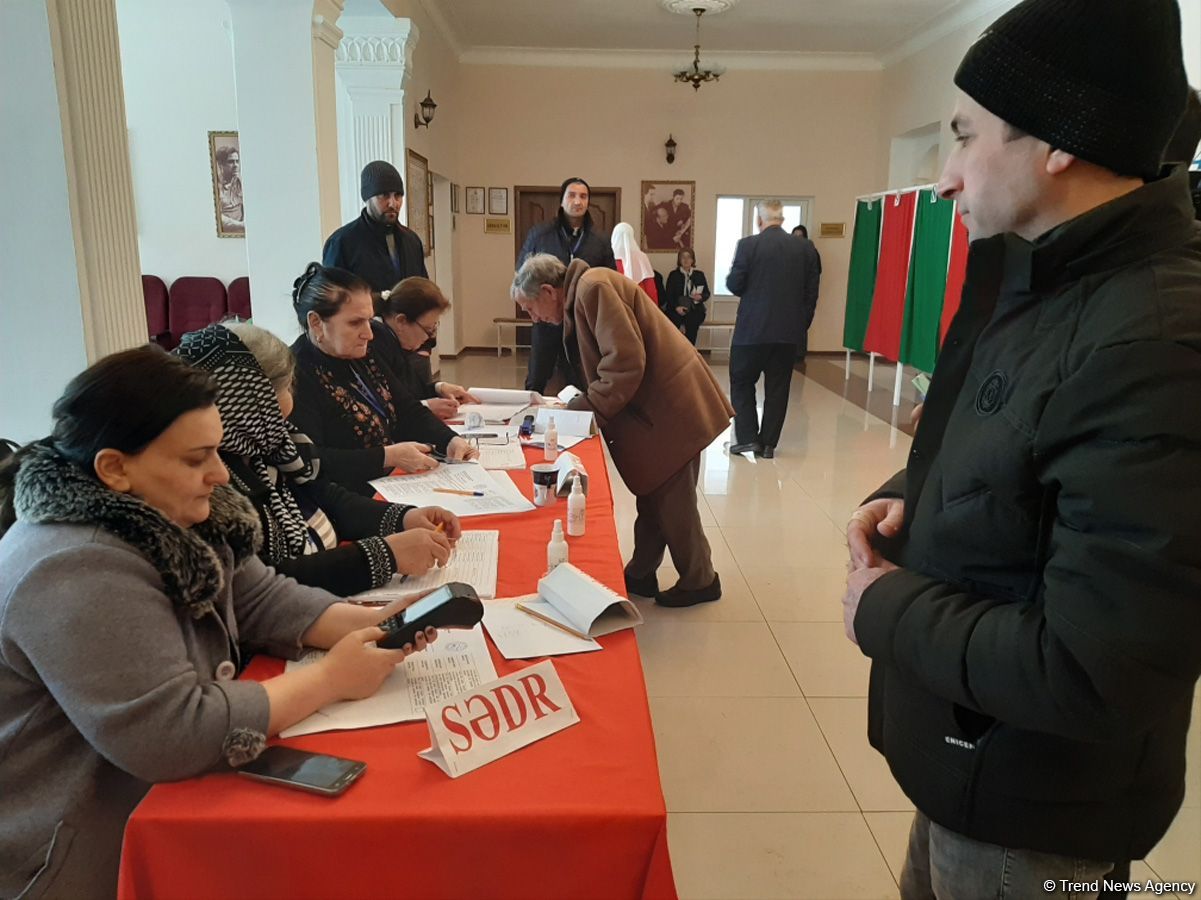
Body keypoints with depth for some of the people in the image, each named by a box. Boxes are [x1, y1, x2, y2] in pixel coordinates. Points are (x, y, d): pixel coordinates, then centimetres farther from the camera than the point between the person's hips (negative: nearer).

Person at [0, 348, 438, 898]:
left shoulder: (168, 518, 0)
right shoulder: (73, 575, -30)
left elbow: (263, 600, 1)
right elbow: (174, 735, -33)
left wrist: (369, 622, -15)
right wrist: (332, 679, -25)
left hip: (162, 798, 8)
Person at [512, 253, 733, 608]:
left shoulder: (593, 287, -17)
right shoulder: (578, 297, 15)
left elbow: (626, 361, -24)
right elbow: (600, 369, 18)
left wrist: (587, 408, -16)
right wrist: (572, 406, 5)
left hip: (671, 407, -10)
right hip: (655, 408, 10)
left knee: (671, 501, 2)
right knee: (653, 496, 17)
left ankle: (700, 580, 19)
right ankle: (640, 575, 29)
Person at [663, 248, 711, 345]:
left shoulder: (699, 275, 15)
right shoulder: (674, 275, 11)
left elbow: (707, 293, 15)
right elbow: (668, 295, 3)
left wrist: (700, 297, -9)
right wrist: (676, 307, -14)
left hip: (695, 309, 1)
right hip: (676, 309, -1)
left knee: (692, 322, -27)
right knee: (674, 321, -27)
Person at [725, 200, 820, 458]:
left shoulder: (748, 245, -9)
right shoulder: (805, 248, 3)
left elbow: (734, 285, -7)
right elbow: (812, 291, 4)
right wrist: (802, 324, 13)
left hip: (752, 329, -3)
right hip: (789, 330, 3)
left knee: (742, 382, 11)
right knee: (778, 387, 10)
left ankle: (747, 438, 5)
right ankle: (768, 443, 13)